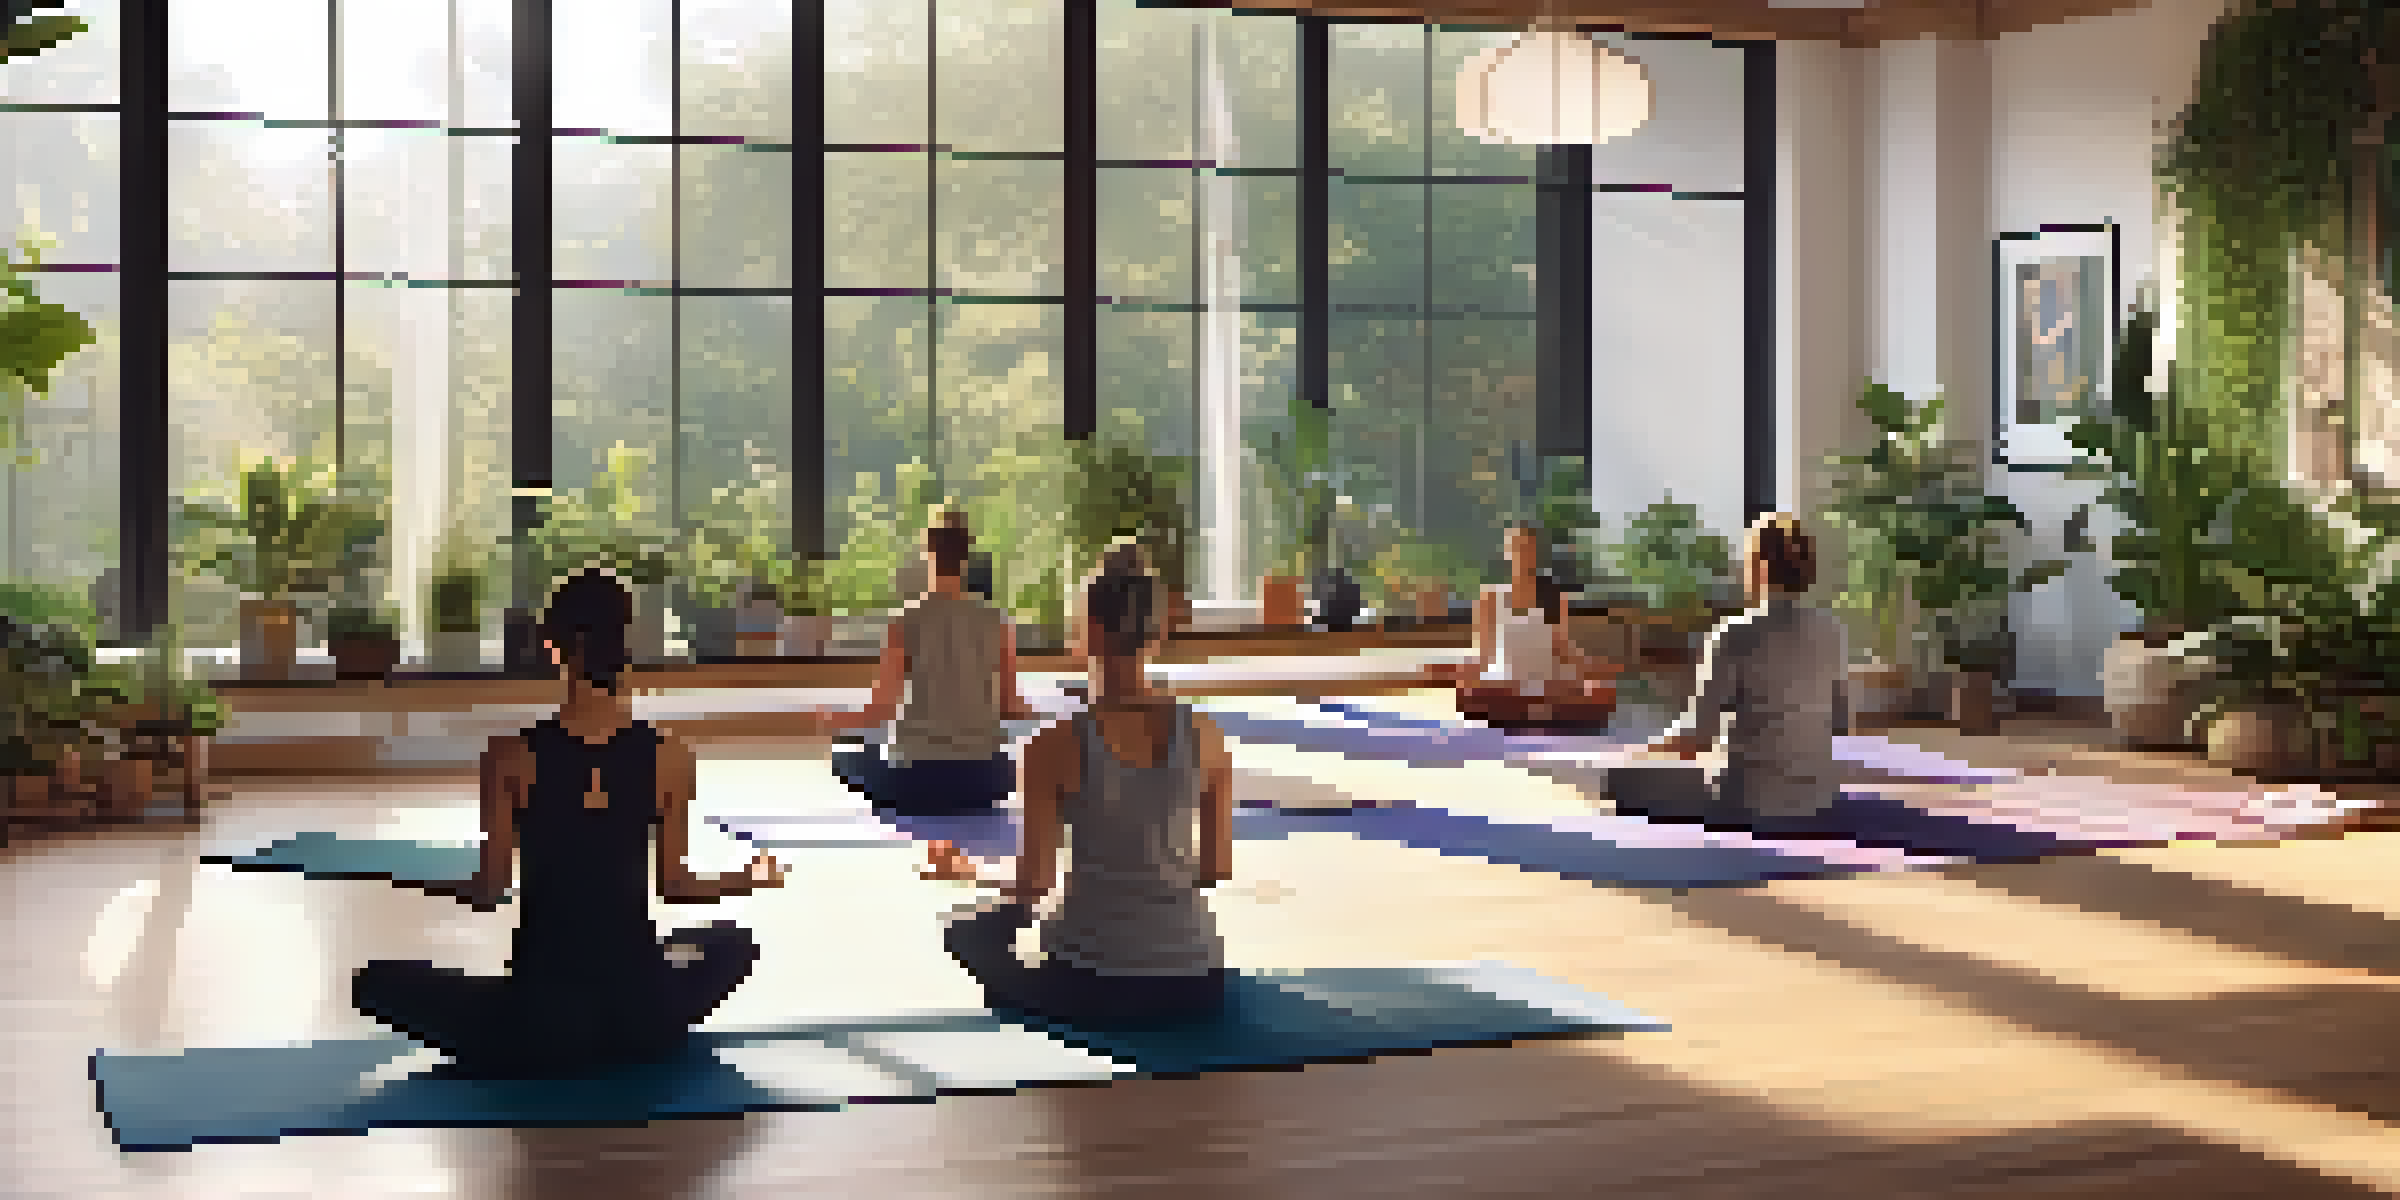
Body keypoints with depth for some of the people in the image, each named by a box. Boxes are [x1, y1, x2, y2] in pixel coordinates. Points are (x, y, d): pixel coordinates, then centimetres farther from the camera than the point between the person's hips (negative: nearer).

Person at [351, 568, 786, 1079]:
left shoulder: (513, 755, -10)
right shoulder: (670, 757, -6)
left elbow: (488, 892, -4)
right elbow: (674, 886, 3)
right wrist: (750, 880, 22)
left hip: (536, 1027, -1)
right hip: (644, 1024, 1)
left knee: (378, 978, 20)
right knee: (733, 943, 33)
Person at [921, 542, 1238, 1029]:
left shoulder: (1056, 746, -11)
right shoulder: (1205, 736, -3)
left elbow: (1033, 887, -8)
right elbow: (1218, 871, 6)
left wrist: (963, 871, 12)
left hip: (1091, 988, -3)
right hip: (1195, 987, 3)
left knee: (969, 929, 28)